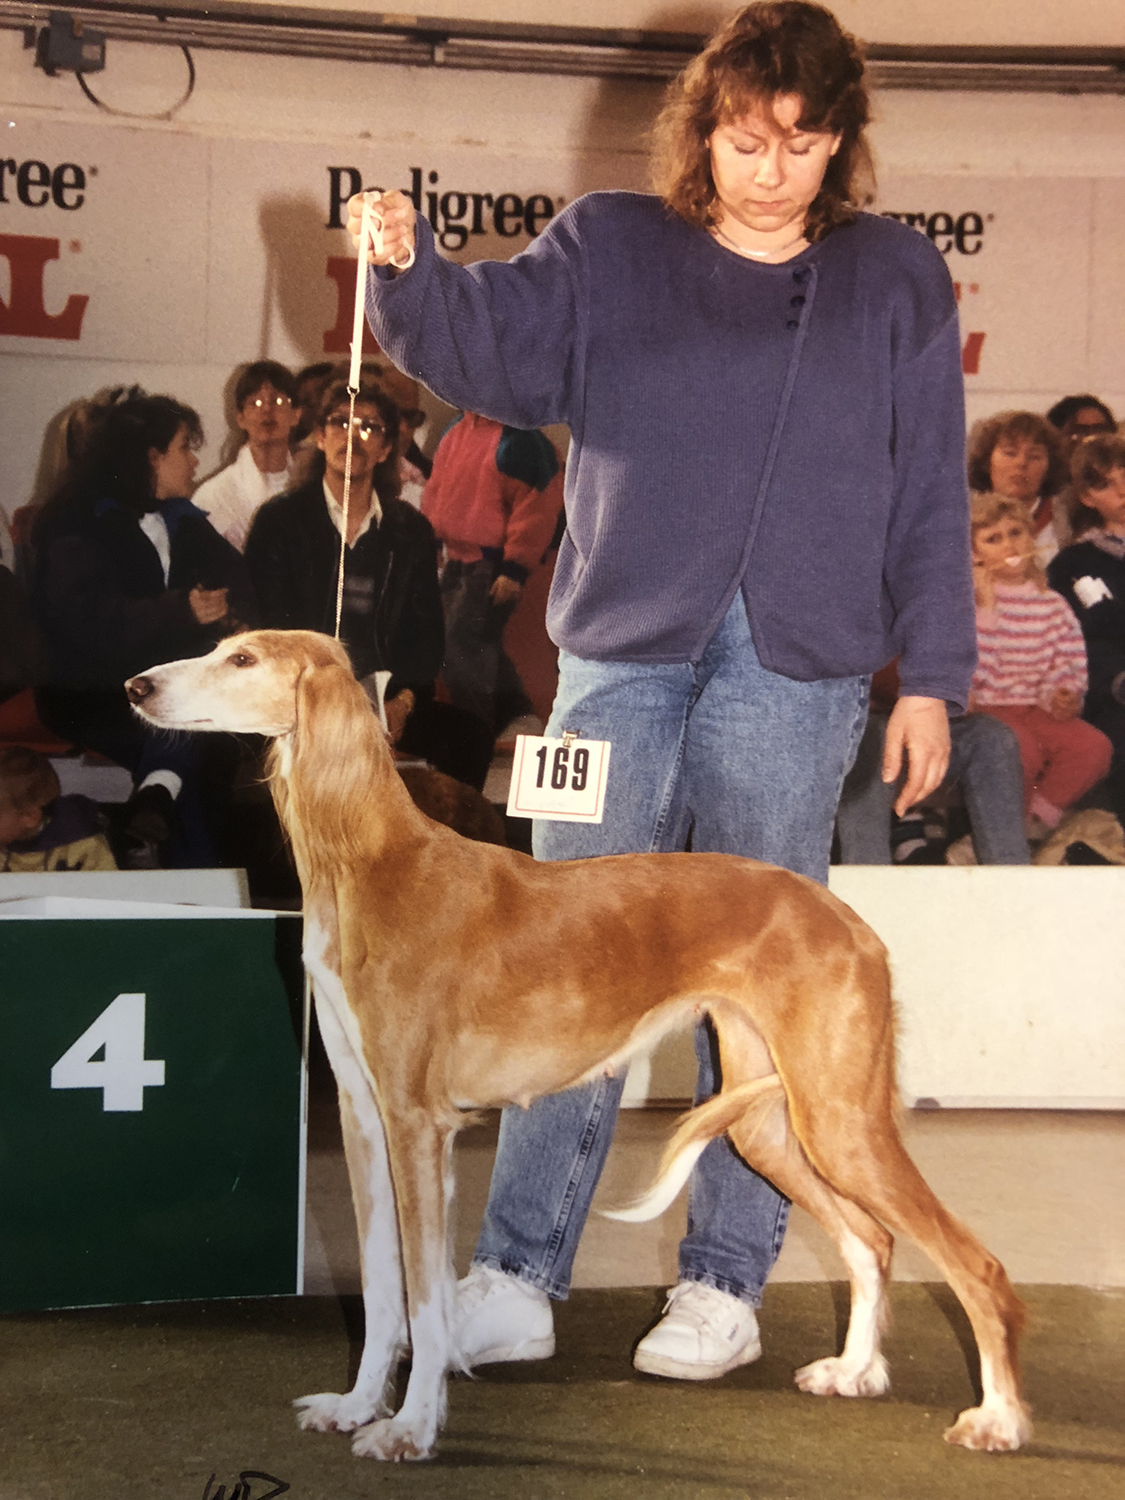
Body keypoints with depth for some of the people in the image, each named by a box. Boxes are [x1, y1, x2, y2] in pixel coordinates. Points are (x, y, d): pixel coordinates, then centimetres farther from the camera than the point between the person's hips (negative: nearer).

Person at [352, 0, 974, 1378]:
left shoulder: (896, 282, 10)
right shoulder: (607, 248, 10)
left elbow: (930, 497, 8)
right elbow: (492, 346, -3)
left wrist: (931, 678, 4)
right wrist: (410, 273, -23)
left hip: (797, 674, 0)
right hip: (621, 656, 1)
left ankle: (726, 1283, 11)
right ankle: (516, 1274, 2)